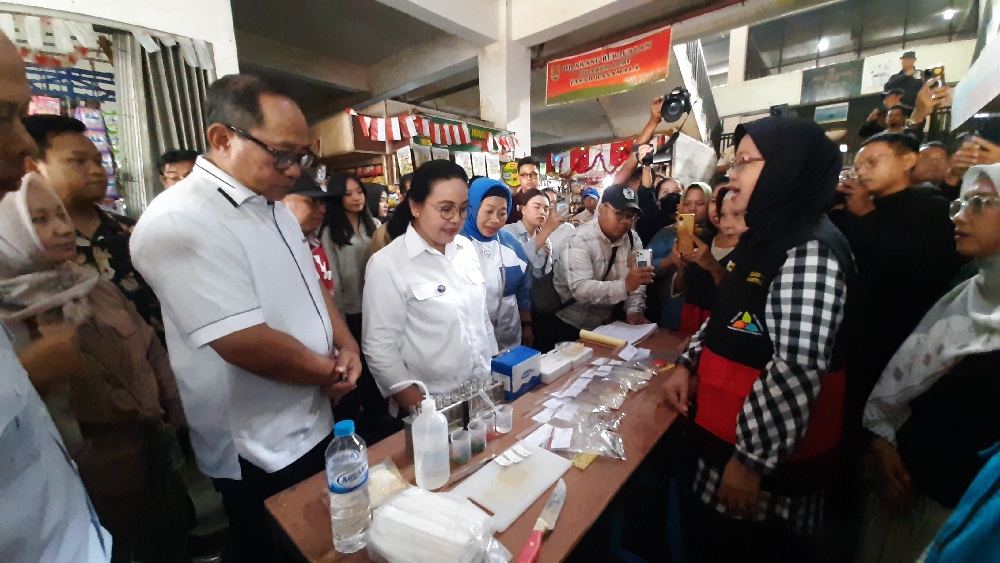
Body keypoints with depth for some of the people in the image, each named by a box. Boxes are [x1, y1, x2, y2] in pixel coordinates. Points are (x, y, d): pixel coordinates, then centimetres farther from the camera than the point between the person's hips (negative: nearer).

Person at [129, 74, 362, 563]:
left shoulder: (274, 205, 5)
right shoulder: (178, 222, -23)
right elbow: (248, 346, -29)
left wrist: (346, 345, -3)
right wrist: (331, 373, -13)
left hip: (315, 425, 8)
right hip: (261, 459, -7)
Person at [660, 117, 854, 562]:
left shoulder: (810, 251, -21)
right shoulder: (766, 236, 9)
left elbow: (797, 370, -27)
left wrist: (751, 459, -23)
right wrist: (687, 364, 4)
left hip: (768, 455, -8)